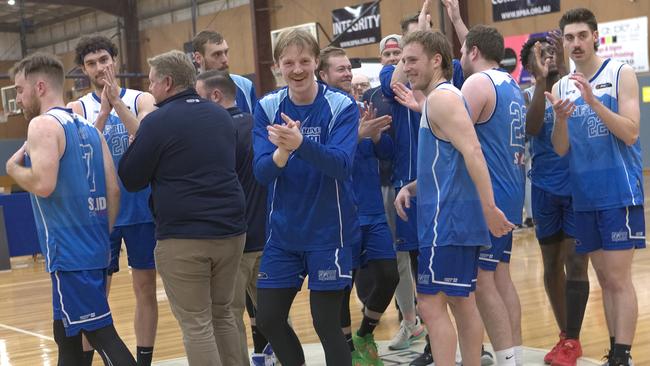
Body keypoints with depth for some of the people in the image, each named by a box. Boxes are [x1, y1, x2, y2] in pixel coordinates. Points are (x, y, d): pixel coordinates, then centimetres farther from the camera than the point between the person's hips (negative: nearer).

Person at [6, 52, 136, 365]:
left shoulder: (43, 125, -10)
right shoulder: (88, 128, 15)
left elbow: (43, 184, -22)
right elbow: (113, 189, 12)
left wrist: (13, 168, -4)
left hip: (69, 251, -9)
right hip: (94, 248, 9)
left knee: (99, 331, -7)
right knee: (66, 332, 18)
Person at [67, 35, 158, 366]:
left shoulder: (141, 100, 1)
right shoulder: (78, 108, 2)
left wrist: (117, 103, -24)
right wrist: (104, 111, -23)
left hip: (141, 209, 0)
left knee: (145, 288, 6)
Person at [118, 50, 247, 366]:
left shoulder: (158, 121, -9)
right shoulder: (222, 116, 11)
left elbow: (130, 180, -4)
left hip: (183, 237, -6)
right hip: (231, 231, 6)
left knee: (196, 325, 0)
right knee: (222, 315, 19)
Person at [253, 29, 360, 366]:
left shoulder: (342, 106, -11)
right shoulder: (267, 107, -2)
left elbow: (340, 165, -24)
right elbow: (262, 173, -11)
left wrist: (300, 143, -41)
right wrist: (282, 151, -32)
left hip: (329, 233, -4)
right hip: (283, 233, 4)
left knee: (326, 324, 1)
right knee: (268, 319, 9)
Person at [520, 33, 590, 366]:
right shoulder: (528, 95, 2)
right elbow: (531, 129, -18)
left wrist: (563, 67, -31)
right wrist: (541, 80, -28)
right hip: (545, 188, 3)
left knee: (575, 263, -5)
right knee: (552, 265, 9)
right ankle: (564, 335, 22)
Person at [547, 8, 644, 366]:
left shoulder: (621, 74, -4)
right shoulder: (561, 87, 9)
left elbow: (630, 134, -13)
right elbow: (561, 150, 4)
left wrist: (594, 102, -24)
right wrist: (561, 118, -16)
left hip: (619, 191, -5)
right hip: (583, 195, 5)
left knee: (619, 277, -7)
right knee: (604, 278, 10)